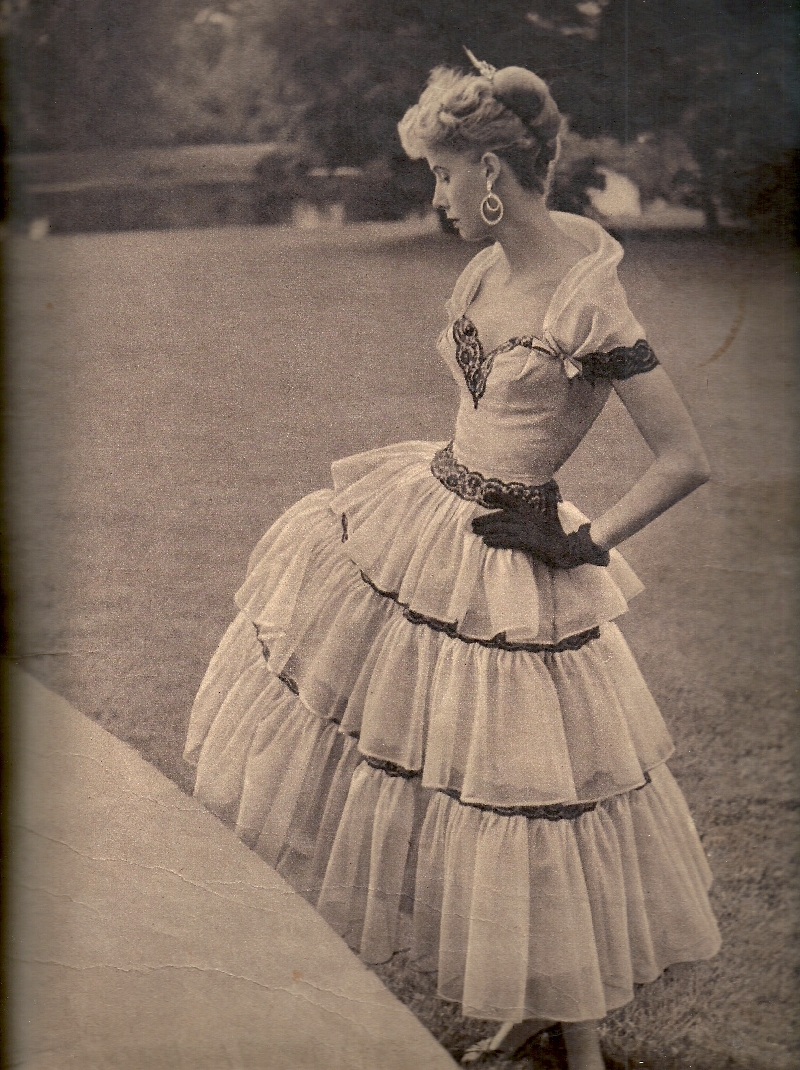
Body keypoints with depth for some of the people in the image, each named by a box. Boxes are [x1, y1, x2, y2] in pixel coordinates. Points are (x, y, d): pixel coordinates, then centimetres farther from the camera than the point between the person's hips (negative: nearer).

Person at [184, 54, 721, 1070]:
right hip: (423, 516, 9)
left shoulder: (586, 302, -22)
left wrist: (585, 547, -15)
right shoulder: (488, 271, 3)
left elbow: (686, 461, -22)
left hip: (509, 569, -9)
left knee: (525, 793, 2)